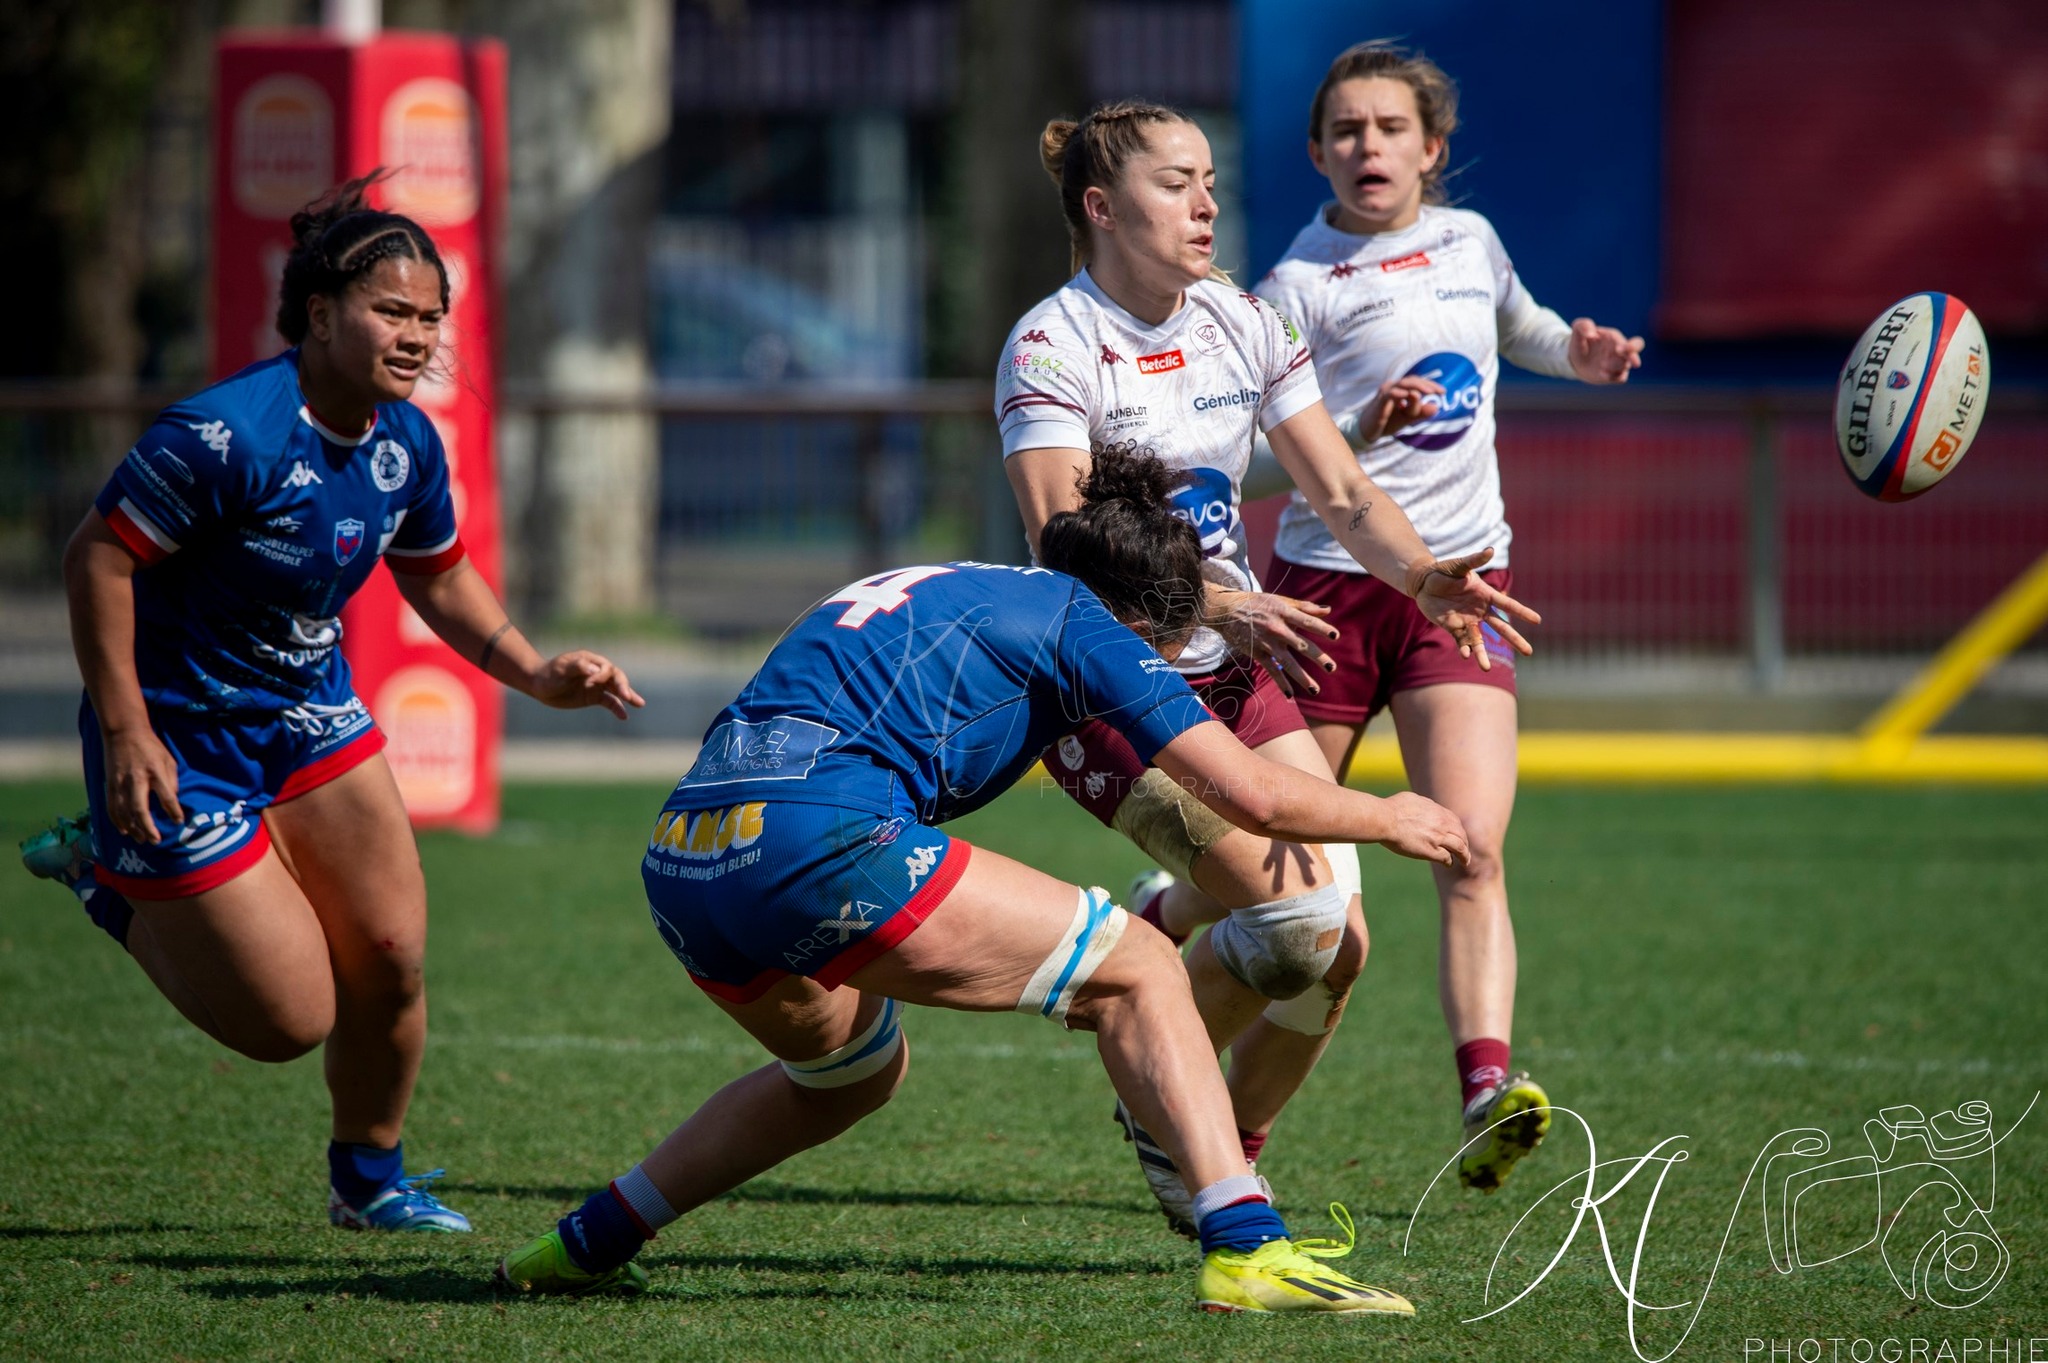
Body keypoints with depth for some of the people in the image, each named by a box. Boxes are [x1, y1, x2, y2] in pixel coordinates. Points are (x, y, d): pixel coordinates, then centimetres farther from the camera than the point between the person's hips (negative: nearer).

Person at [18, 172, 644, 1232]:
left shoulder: (406, 443, -2)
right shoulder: (227, 436, -27)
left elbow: (439, 579, 15)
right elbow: (97, 559, -22)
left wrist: (537, 674, 1)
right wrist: (124, 734, -23)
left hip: (309, 714, 7)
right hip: (183, 739, -7)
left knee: (391, 959, 0)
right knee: (291, 1018, -4)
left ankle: (369, 1181, 25)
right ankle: (112, 878, 19)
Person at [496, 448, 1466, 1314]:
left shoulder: (939, 591, 32)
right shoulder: (1080, 621, 10)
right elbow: (1253, 796, 7)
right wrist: (1390, 819, 25)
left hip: (676, 861, 8)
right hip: (818, 836, -8)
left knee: (857, 1069, 35)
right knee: (1136, 970, 4)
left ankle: (586, 1245, 36)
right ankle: (1246, 1249, -11)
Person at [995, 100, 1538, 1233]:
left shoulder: (1242, 325, 6)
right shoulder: (1052, 348, -14)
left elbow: (1340, 492, 6)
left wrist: (1420, 574, -16)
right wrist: (1219, 605, -39)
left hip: (1235, 674, 6)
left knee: (1337, 944, -7)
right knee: (1293, 915, -22)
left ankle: (1230, 1159, 17)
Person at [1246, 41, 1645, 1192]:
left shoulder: (1471, 240, 10)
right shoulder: (1300, 284, -4)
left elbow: (1518, 328, 33)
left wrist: (1578, 353, 12)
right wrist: (1364, 427, -29)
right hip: (1329, 581, -2)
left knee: (1473, 850, -18)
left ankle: (1487, 1094, -31)